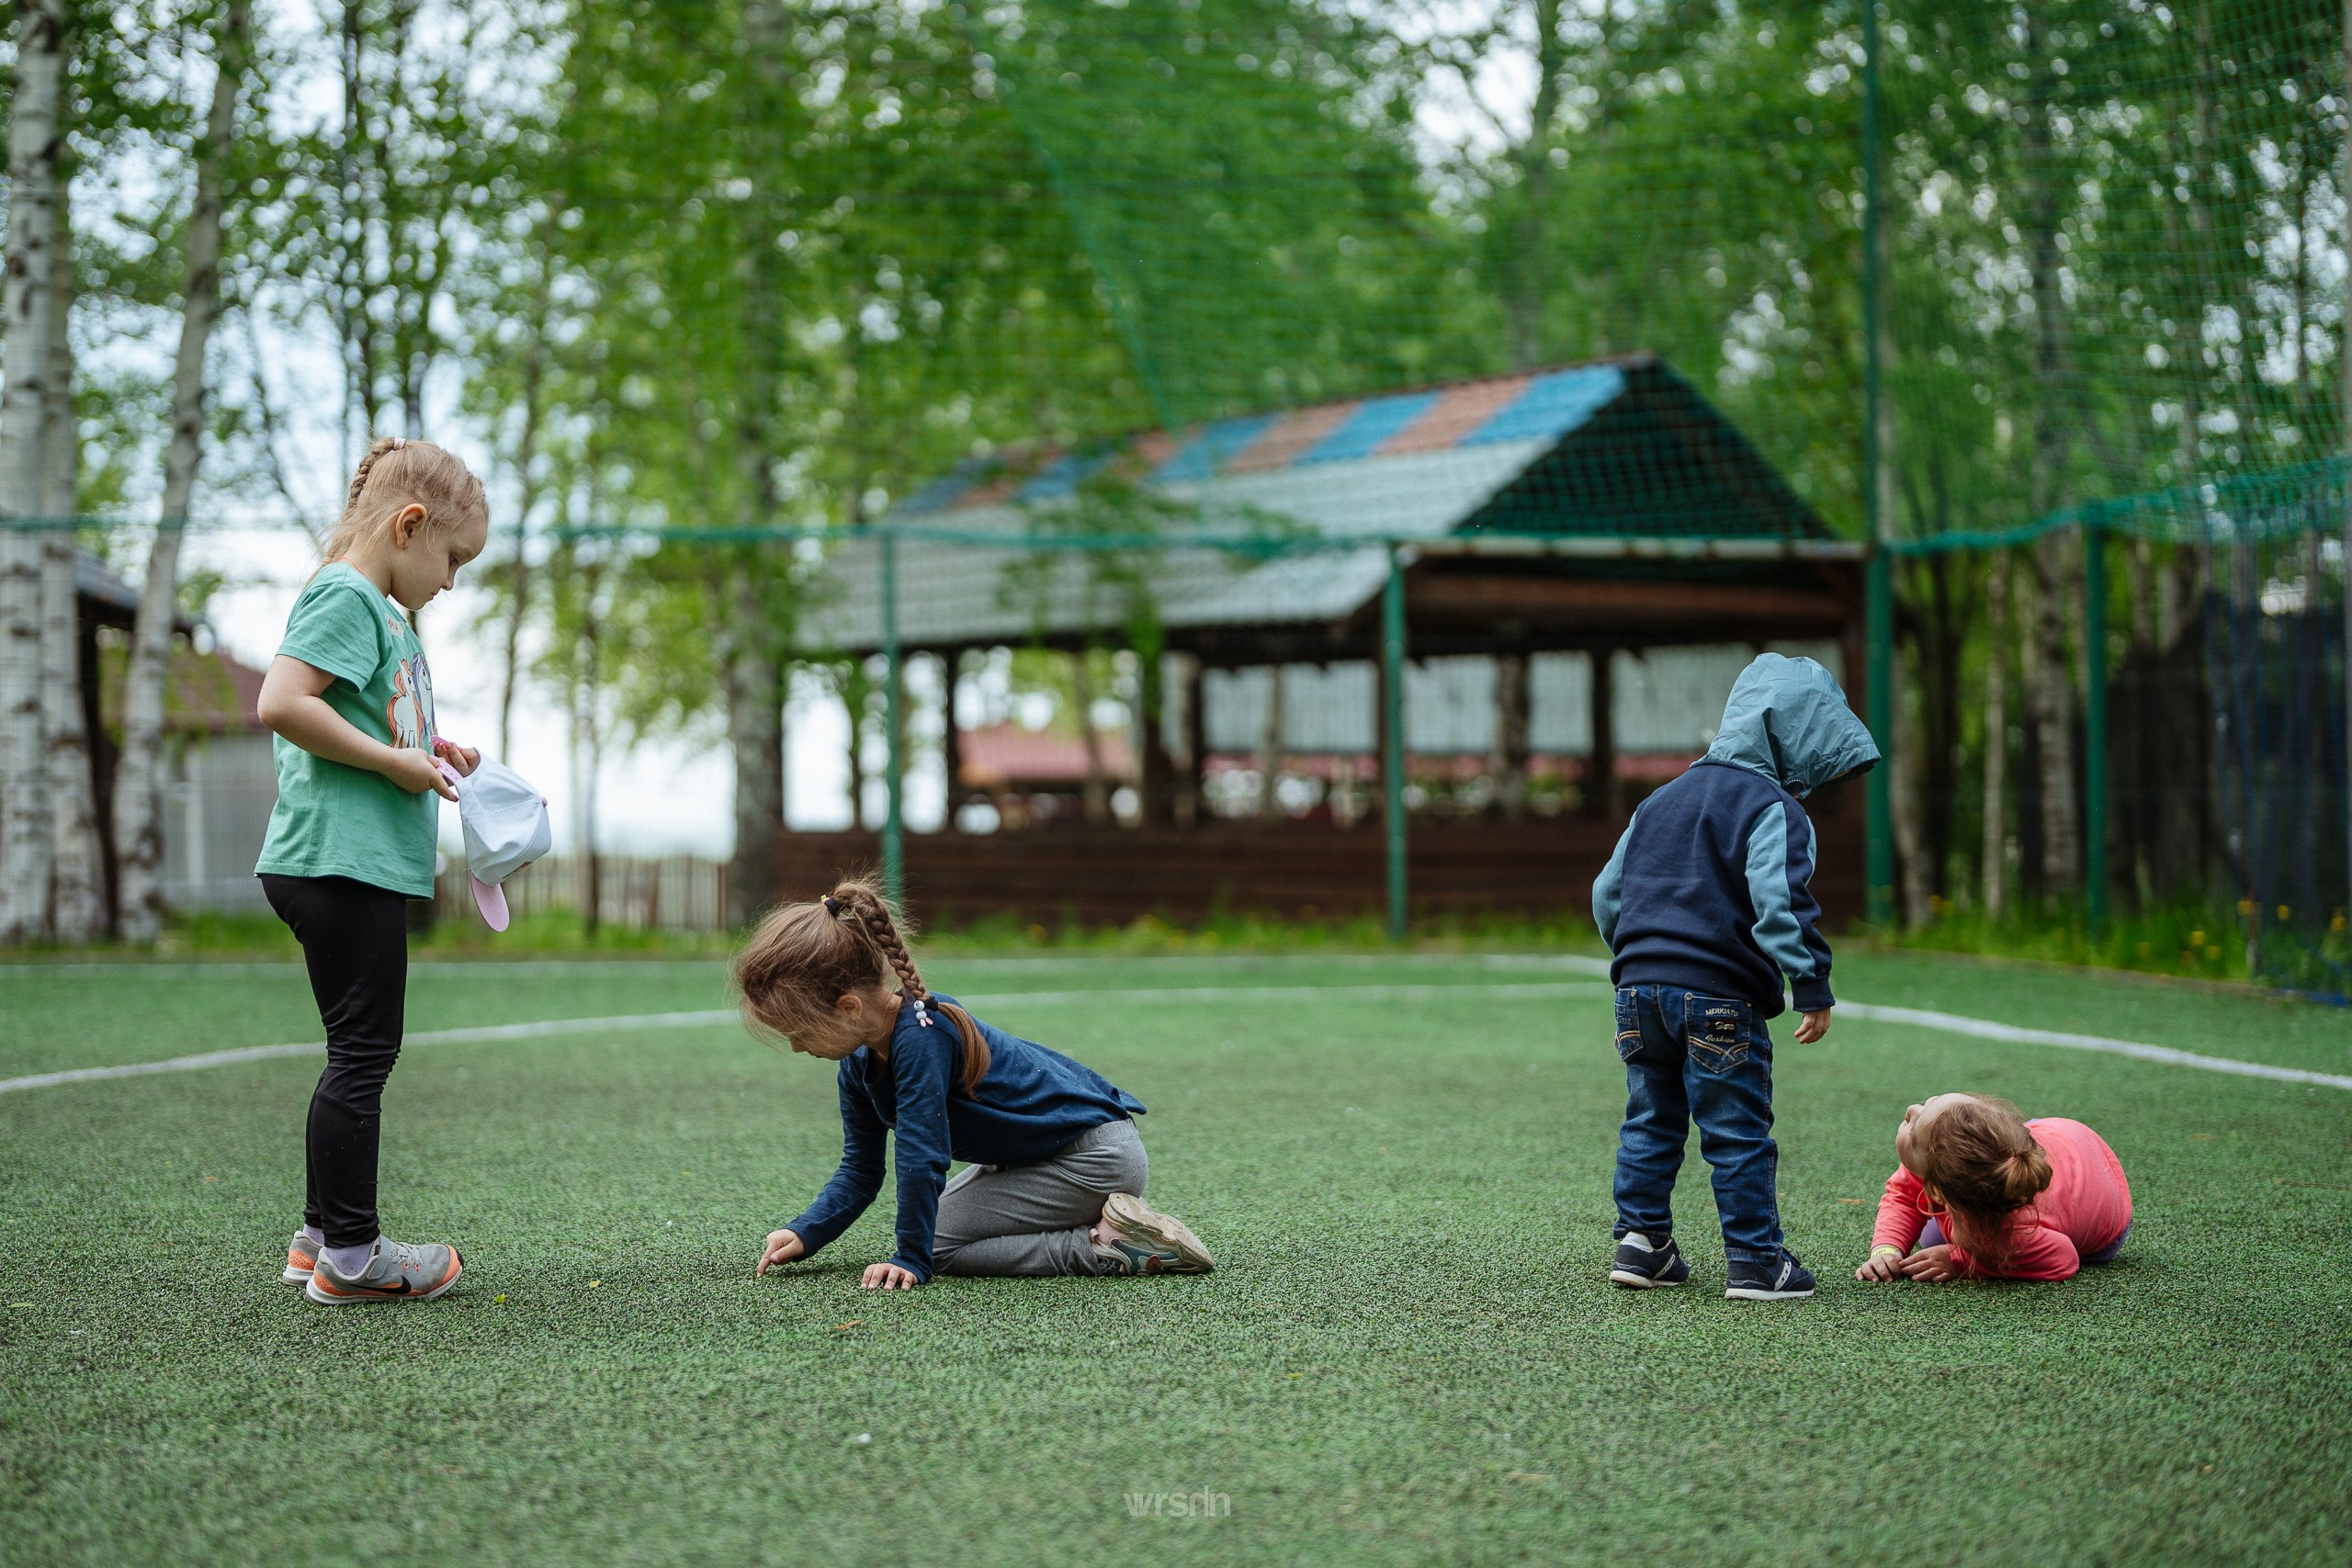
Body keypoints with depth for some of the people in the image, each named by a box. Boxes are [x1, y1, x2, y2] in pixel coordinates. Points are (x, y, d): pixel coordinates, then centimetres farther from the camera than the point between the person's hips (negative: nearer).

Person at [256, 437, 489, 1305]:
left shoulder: (378, 610, 21)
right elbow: (281, 703, -23)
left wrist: (426, 750, 14)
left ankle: (321, 1237, 21)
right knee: (363, 1052, -6)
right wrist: (395, 760, -17)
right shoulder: (344, 597, -11)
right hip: (340, 862, -11)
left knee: (359, 1053, 14)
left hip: (365, 864, 11)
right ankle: (349, 1255, -1)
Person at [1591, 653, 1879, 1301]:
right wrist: (1813, 987, -20)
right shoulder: (1773, 809, -5)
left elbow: (1607, 893, 22)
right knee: (1738, 1134, -1)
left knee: (1650, 1121, 16)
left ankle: (1640, 1241, 15)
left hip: (1639, 984, 7)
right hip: (1719, 997, -6)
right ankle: (1755, 1260, 2)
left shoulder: (1661, 801, 19)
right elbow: (1779, 900, -20)